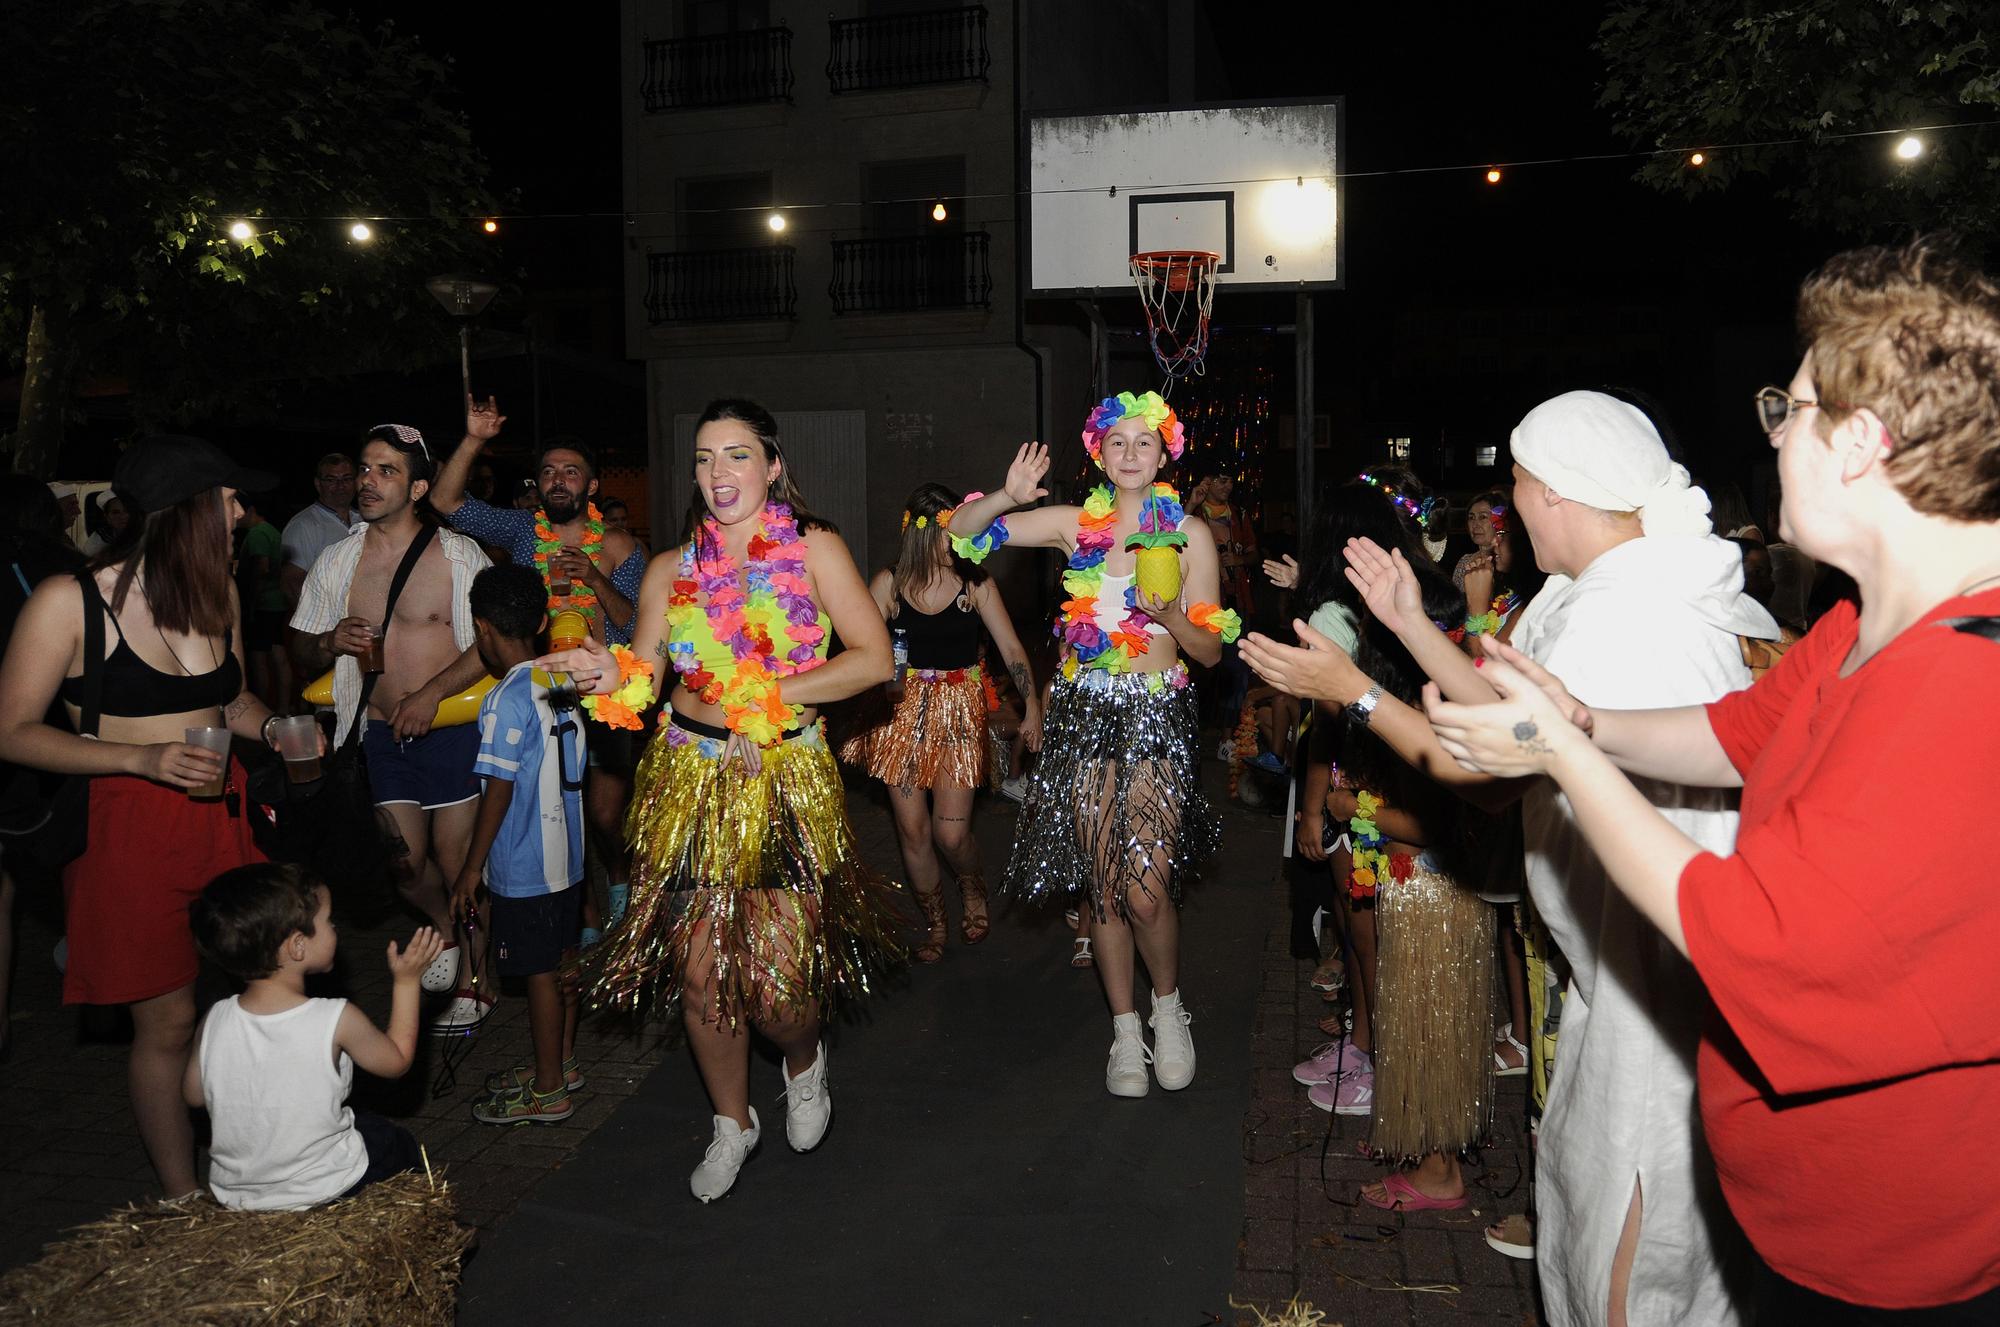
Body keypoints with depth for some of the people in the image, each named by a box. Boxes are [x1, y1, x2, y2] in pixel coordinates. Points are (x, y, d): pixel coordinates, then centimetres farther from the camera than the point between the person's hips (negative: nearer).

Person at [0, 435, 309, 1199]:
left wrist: (272, 727, 1)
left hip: (219, 812, 5)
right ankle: (181, 1195, 20)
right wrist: (142, 757, -20)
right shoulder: (68, 601, -9)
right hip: (128, 826, -5)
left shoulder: (218, 594, 10)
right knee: (166, 1020, 2)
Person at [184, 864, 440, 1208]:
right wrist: (406, 980, -1)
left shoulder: (214, 1021, -14)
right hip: (325, 1190, -4)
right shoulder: (336, 1020, -24)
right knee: (396, 1141, 25)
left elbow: (193, 1095, 3)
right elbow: (397, 1060, -5)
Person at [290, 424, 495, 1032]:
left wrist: (432, 692, -19)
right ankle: (444, 934, 36)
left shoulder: (458, 554, -5)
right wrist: (329, 644, -9)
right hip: (383, 732, 4)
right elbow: (301, 650, 14)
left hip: (453, 726, -4)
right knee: (403, 861, 5)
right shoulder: (336, 562, 7)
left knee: (457, 857, 0)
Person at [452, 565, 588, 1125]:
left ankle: (548, 1091, 14)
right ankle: (562, 1063, 33)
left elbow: (499, 790, -19)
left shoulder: (508, 701, -19)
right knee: (561, 961, 18)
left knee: (540, 972, 3)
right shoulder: (560, 686, 4)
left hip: (524, 865, -8)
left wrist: (472, 867, -10)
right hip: (565, 853, 8)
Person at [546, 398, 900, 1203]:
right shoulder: (671, 570, 8)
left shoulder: (814, 548, 0)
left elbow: (874, 658, -8)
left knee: (778, 983, -6)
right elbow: (640, 678, 5)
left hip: (785, 779, -3)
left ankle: (803, 1063, 32)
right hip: (689, 779, 3)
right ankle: (732, 1122, 32)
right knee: (699, 969, 7)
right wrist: (608, 675, -18)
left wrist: (770, 695, -15)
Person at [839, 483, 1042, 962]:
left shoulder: (976, 584, 0)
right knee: (912, 830, 5)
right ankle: (935, 924, 26)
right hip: (903, 708, 1)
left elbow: (1011, 648, -1)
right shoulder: (889, 584, 0)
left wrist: (1032, 705, -11)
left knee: (951, 833, -7)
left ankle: (973, 887, 28)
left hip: (959, 710, -1)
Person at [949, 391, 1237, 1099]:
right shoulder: (1076, 523, 5)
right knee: (1102, 883, 7)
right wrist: (1007, 498, -14)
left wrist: (1170, 615, -16)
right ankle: (1125, 1027, 25)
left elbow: (1211, 651, 3)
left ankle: (1168, 1005, 21)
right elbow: (962, 531, 5)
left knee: (1146, 890, -9)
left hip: (1158, 715, -2)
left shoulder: (1190, 534, 2)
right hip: (1085, 713, 2)